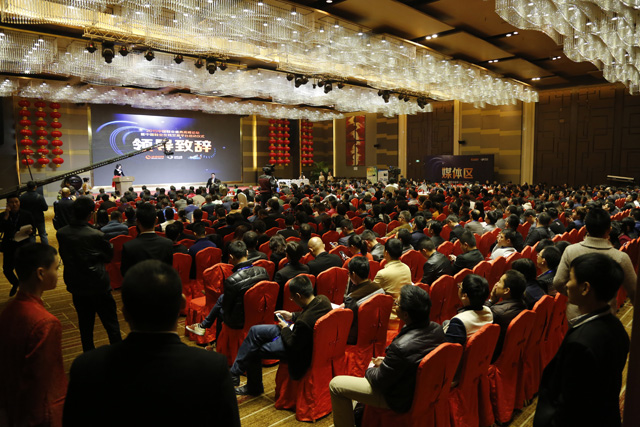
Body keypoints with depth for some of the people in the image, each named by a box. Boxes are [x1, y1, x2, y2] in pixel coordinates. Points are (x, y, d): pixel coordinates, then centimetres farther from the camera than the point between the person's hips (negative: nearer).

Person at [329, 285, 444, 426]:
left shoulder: (401, 346, -38)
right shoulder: (437, 328, -14)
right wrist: (386, 362, 4)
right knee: (376, 364, 33)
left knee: (335, 384, 1)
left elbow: (380, 382, -21)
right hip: (421, 387, 8)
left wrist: (369, 370, 1)